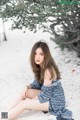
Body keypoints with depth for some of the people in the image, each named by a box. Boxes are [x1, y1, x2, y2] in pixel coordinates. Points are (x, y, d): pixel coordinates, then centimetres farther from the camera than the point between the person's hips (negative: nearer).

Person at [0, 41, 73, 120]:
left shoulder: (48, 70, -29)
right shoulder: (40, 67, -1)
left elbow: (45, 95, -24)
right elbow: (37, 84, 9)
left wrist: (30, 100, -12)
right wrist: (27, 87, -10)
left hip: (54, 101, -8)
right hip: (47, 94, 8)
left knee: (23, 104, -13)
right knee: (24, 92, -3)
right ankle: (8, 113, 6)